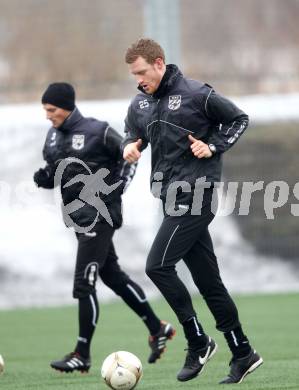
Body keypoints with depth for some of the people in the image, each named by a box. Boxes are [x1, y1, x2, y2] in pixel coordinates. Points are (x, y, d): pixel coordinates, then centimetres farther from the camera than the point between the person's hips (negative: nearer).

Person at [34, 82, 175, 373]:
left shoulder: (97, 131, -13)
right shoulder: (53, 136, 7)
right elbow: (56, 173, 18)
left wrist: (117, 187, -11)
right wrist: (43, 178, -4)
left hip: (99, 215, -8)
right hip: (78, 216, 8)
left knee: (83, 284, -10)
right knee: (113, 276, 16)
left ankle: (82, 354, -3)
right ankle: (157, 329, 29)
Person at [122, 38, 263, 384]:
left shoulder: (196, 94, -9)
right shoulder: (140, 104, 10)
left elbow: (239, 119, 1)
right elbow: (132, 135, 22)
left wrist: (214, 147, -11)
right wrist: (129, 148, 0)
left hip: (195, 194, -7)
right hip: (172, 197, 7)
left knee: (158, 265, -15)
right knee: (207, 279, 8)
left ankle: (198, 342, -5)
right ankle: (242, 354, 14)